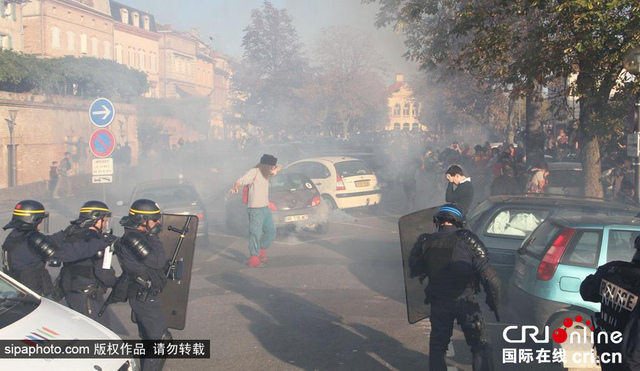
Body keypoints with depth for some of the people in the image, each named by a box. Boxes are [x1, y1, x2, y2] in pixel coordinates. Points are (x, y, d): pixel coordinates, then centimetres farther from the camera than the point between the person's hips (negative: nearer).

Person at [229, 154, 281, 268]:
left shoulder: (265, 173, 14)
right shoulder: (254, 172, -11)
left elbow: (278, 166, 28)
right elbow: (241, 181, -23)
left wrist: (276, 169, 3)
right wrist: (235, 188, -45)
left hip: (265, 208, 9)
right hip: (256, 209, -9)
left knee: (271, 231, 17)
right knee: (256, 234, -9)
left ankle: (261, 251, 33)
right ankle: (254, 259, -6)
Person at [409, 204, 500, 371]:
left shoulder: (425, 242, -5)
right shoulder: (467, 239, -12)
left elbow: (415, 270, 6)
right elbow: (488, 275, -13)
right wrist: (495, 303, -2)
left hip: (438, 304, 3)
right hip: (466, 302, -3)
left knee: (437, 347, 18)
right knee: (481, 346, 12)